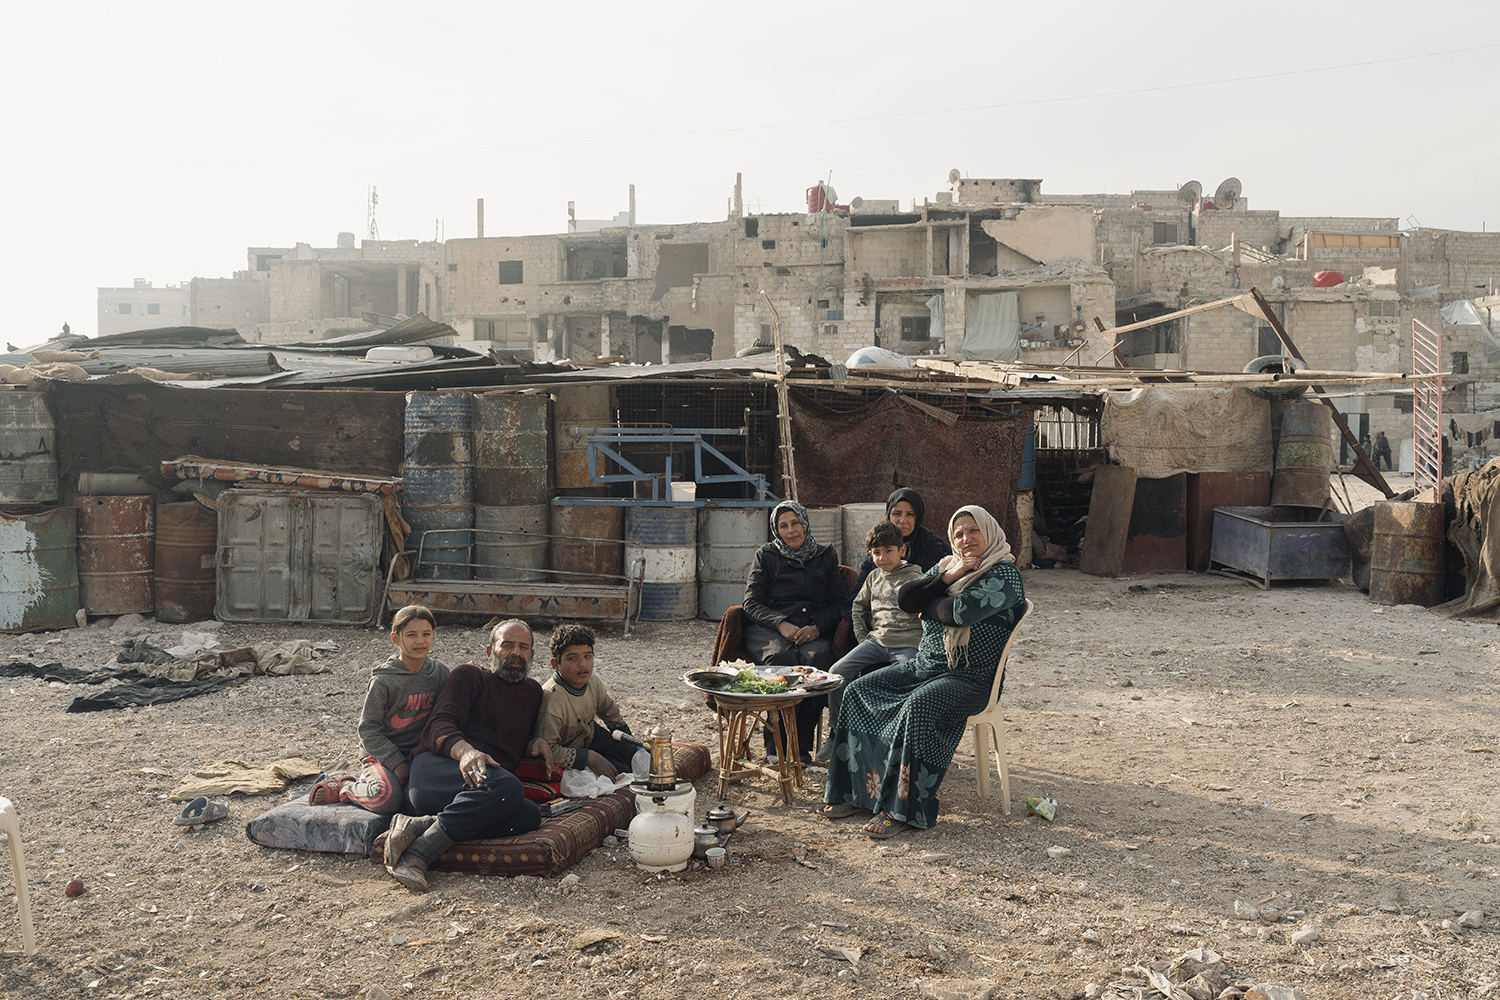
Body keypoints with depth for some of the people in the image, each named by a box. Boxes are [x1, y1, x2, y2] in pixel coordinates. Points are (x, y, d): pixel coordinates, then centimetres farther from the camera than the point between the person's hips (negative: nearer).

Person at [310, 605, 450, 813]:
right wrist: (396, 763, -16)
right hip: (383, 754, -5)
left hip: (421, 754, 5)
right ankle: (345, 788, 3)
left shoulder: (440, 671, 2)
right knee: (387, 800, -32)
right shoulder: (383, 680, -12)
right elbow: (368, 729, -9)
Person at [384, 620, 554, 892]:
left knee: (530, 816, -29)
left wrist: (536, 742, 15)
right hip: (437, 767, -5)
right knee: (507, 787, -36)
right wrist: (465, 750, -26)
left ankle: (419, 826, -33)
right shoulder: (469, 675, 11)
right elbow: (440, 725, -4)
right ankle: (419, 853, -33)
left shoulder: (533, 692, 29)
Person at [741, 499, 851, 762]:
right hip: (767, 629, -1)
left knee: (818, 657, -35)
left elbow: (840, 603, 11)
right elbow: (752, 604, 5)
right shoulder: (766, 555, 13)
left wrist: (817, 627, -11)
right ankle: (775, 744, -26)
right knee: (782, 657, -36)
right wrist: (782, 624, -15)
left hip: (813, 631, 1)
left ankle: (801, 744, -24)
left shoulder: (826, 557, 18)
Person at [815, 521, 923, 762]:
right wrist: (862, 637, 16)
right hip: (876, 640, 5)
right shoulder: (874, 577, 16)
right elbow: (858, 606, 27)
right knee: (837, 672, -11)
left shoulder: (914, 578, -2)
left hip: (907, 645, -5)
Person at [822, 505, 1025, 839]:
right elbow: (905, 598, 1)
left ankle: (904, 809, -27)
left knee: (918, 707, -34)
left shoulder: (1004, 574, -8)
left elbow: (961, 613, -22)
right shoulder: (947, 565, 14)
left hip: (970, 679, -8)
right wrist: (945, 579, -12)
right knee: (856, 692, -5)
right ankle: (855, 789, -2)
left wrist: (926, 604, -3)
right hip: (923, 666, 8)